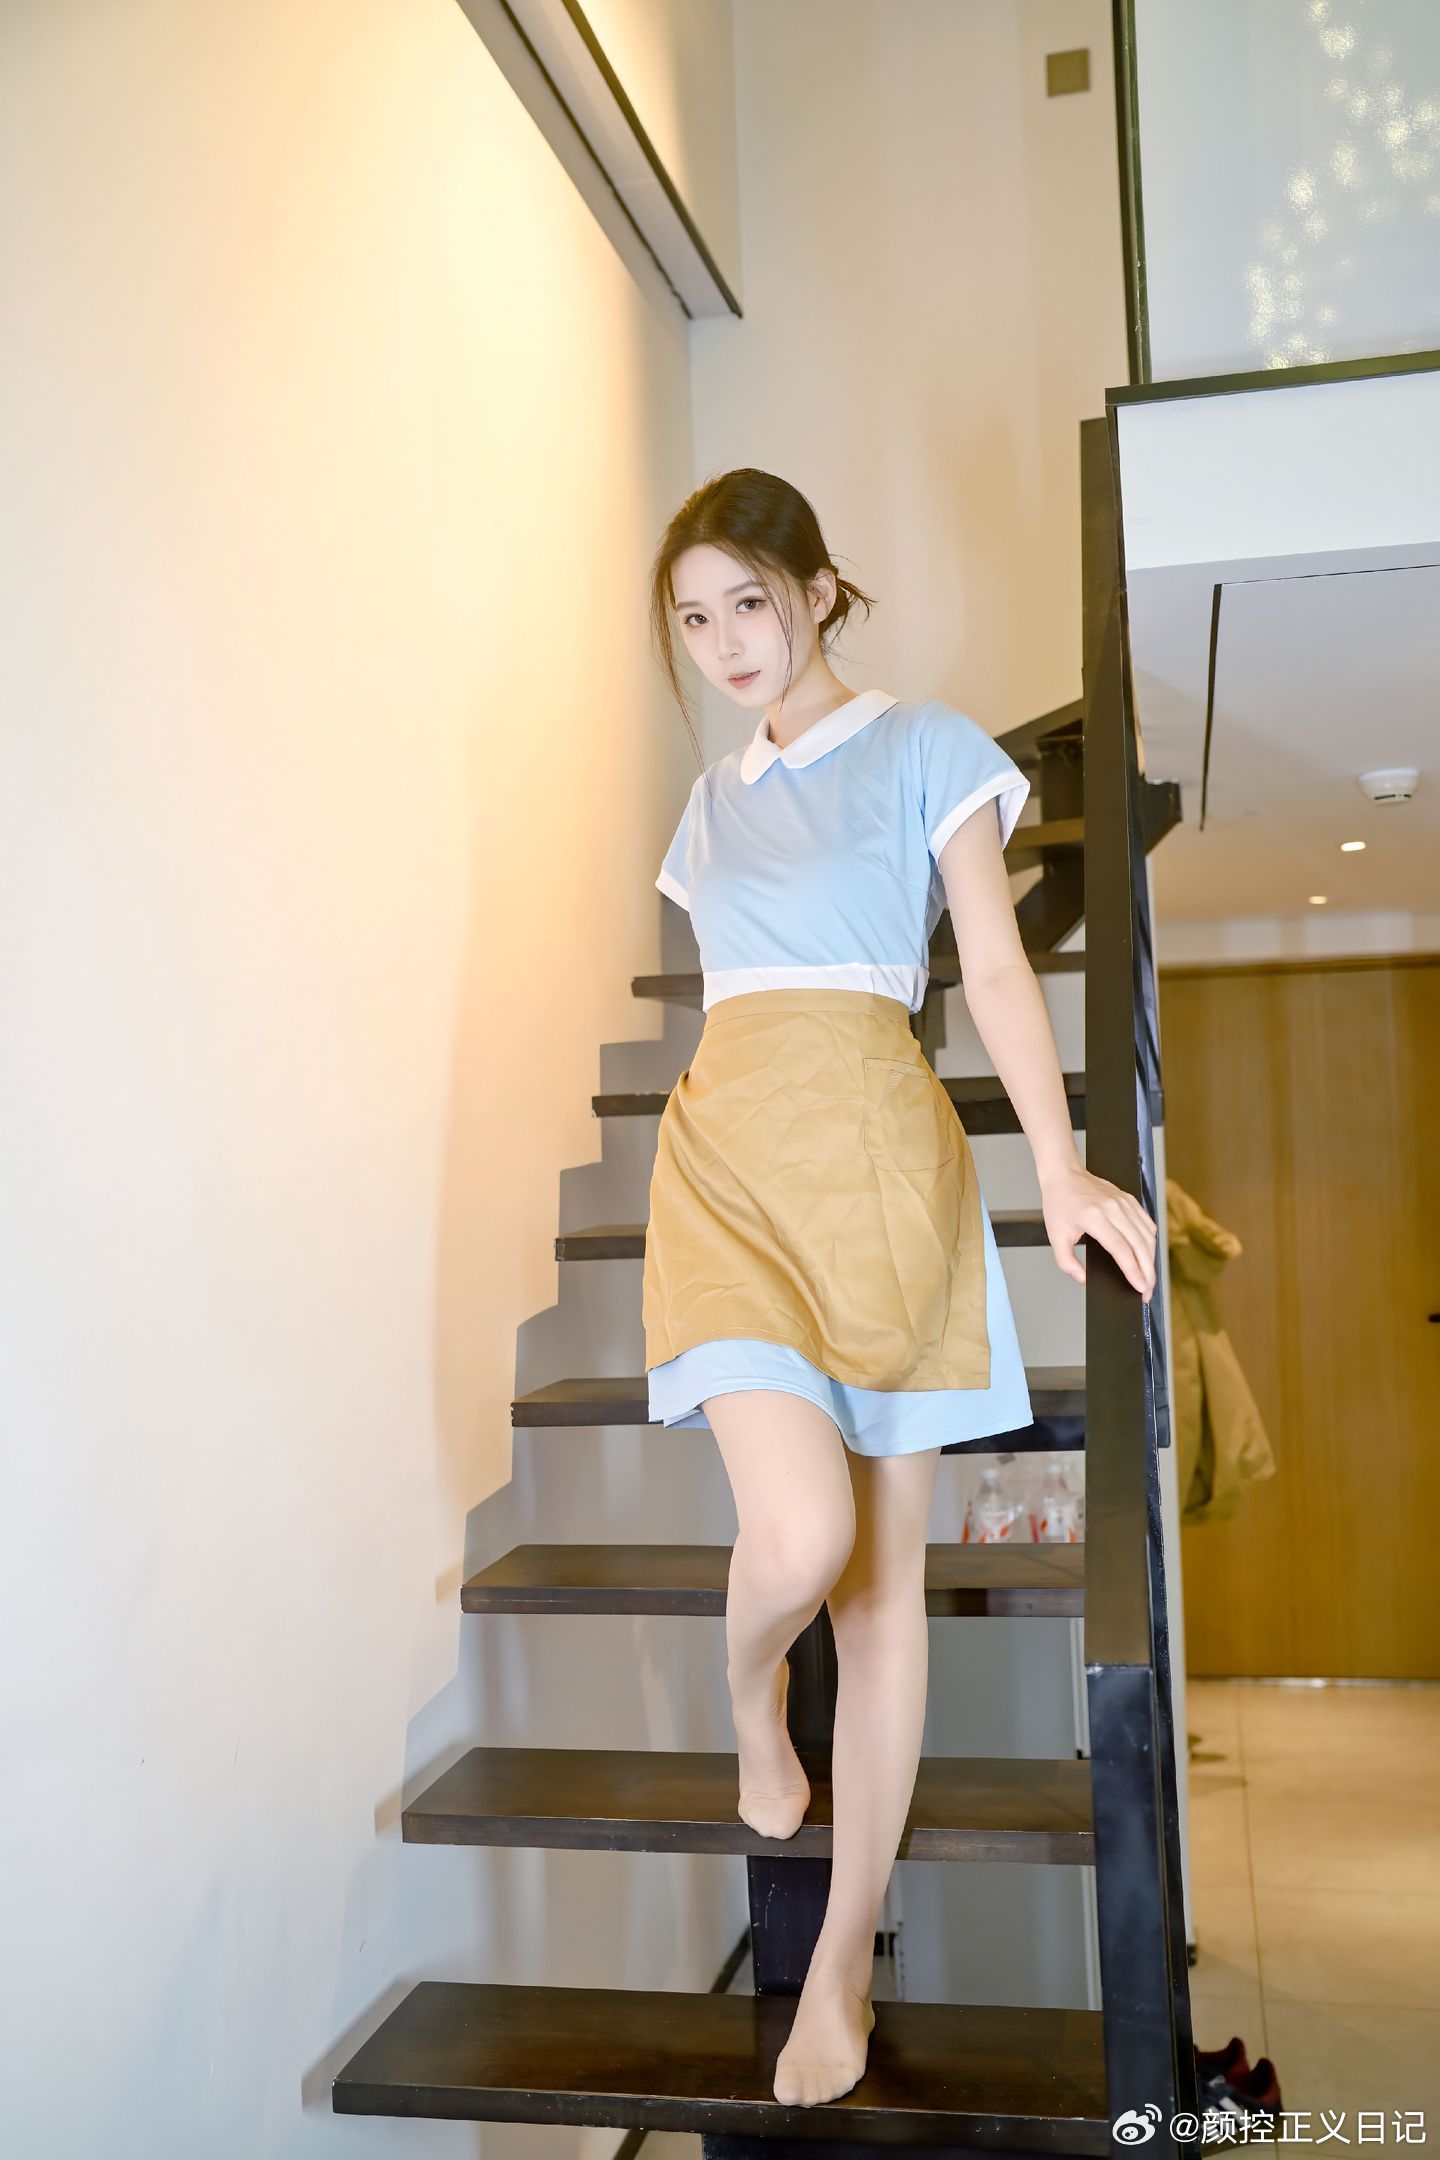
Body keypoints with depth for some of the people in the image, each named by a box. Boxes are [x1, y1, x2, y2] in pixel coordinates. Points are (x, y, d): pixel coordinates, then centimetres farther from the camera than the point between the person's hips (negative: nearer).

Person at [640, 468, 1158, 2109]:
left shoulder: (924, 747, 7)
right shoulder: (713, 797, 20)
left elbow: (995, 966, -1)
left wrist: (1061, 1171, -11)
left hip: (875, 1150, -2)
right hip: (725, 1156, 2)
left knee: (887, 1569, 2)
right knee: (801, 1538, -18)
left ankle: (842, 1959, 15)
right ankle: (751, 1695, 19)